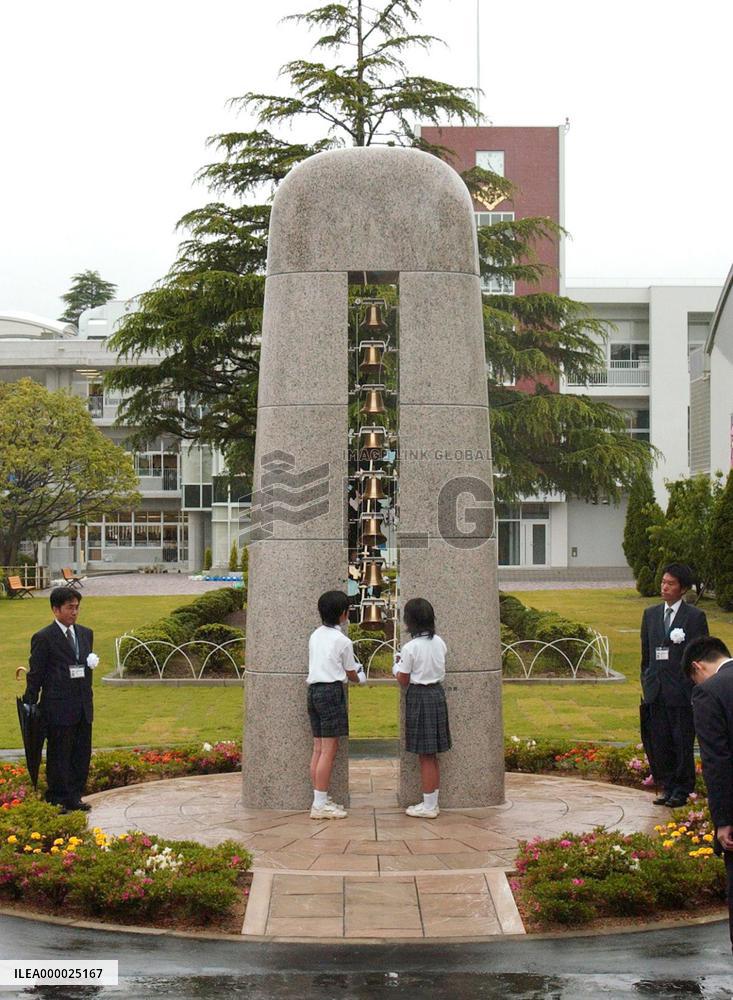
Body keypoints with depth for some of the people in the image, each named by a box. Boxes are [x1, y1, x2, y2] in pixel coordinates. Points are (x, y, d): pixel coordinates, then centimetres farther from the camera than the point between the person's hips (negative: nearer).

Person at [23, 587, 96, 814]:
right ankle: (57, 800, 12)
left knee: (82, 754, 10)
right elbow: (35, 675, -6)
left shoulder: (86, 634, 13)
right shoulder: (43, 638, -7)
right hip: (58, 708, -6)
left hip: (83, 707, 6)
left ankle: (74, 797, 21)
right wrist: (29, 705, -6)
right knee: (58, 755, 2)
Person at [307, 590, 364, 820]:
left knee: (318, 748, 10)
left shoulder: (315, 636, 12)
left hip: (313, 689, 8)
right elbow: (351, 674, 3)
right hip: (332, 691, -8)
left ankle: (320, 800, 13)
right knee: (329, 750, -7)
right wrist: (360, 678, 27)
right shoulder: (343, 641, -8)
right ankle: (320, 805, -9)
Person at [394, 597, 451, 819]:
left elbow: (404, 681, -10)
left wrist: (397, 666, 10)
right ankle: (432, 802, 19)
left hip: (419, 696, -7)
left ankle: (428, 806, 3)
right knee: (432, 755, 14)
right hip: (437, 693, 7)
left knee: (425, 755, -1)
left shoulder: (410, 647, -16)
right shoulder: (439, 643, 3)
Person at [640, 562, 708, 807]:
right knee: (660, 743, 8)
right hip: (656, 692, 5)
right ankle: (668, 787, 18)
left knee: (682, 743, 1)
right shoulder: (650, 614, 12)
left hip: (682, 692, -5)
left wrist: (697, 690, -8)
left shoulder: (695, 616, -3)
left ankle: (682, 791, 11)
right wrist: (646, 685, 12)